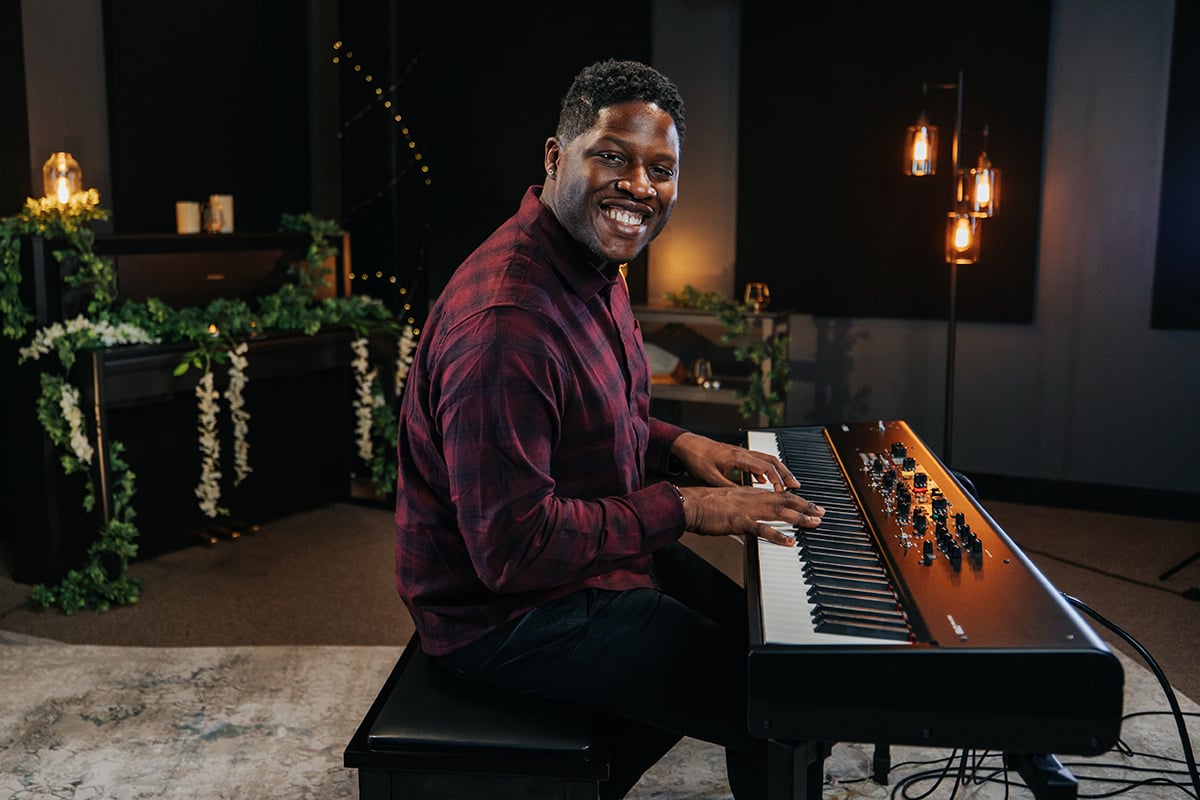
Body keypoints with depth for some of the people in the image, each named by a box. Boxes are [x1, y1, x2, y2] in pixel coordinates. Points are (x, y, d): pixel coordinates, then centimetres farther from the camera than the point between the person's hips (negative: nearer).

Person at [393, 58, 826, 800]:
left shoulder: (591, 266, 3)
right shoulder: (506, 319, -31)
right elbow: (512, 547, -30)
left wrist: (678, 445, 0)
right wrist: (681, 507, -22)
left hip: (584, 543, 10)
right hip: (511, 608, -10)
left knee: (754, 634, 24)